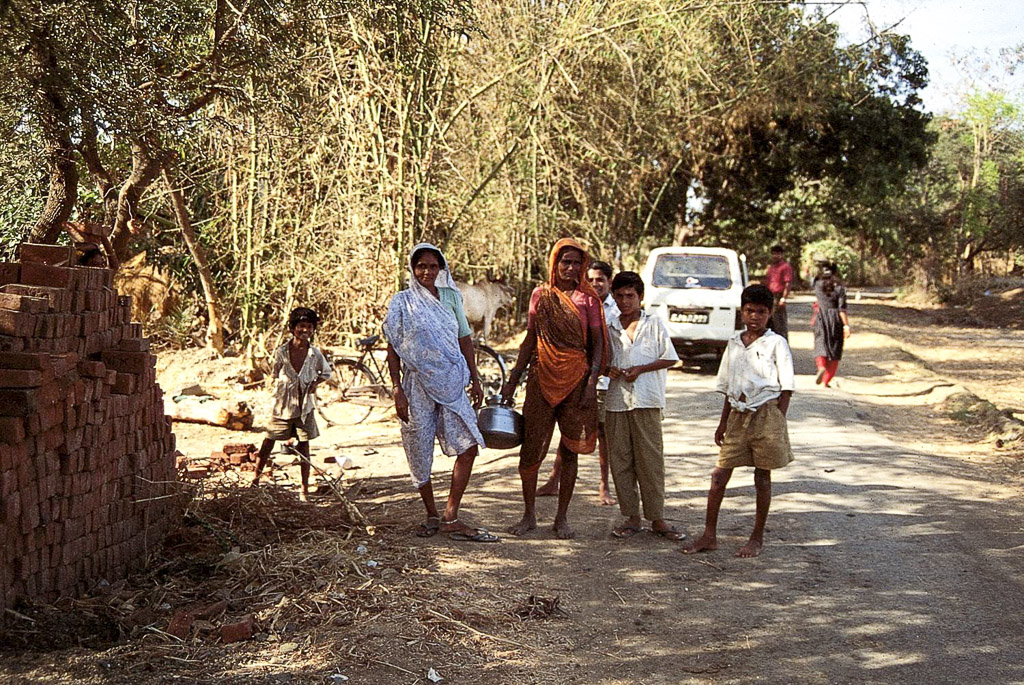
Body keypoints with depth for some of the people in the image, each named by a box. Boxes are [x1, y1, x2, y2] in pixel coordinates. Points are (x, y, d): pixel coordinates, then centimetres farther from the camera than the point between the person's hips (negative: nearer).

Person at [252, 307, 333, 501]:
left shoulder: (315, 354, -4)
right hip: (283, 405, -1)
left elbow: (326, 372, 14)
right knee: (269, 442, 4)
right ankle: (255, 479, 19)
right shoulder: (281, 352, -7)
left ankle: (304, 490, 12)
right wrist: (279, 388, -2)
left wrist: (315, 383, 0)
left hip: (305, 406, 1)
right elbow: (275, 375, 9)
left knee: (304, 447, 5)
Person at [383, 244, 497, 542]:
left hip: (451, 383, 3)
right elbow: (393, 349, -2)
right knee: (420, 454, 3)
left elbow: (465, 340, 14)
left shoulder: (451, 297, 9)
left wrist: (475, 380, 11)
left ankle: (451, 518, -4)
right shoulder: (402, 302, -1)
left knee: (468, 445, -9)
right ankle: (432, 515, 20)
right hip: (417, 384, -3)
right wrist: (397, 390, -9)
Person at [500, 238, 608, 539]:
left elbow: (597, 343, 1)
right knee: (530, 449, -1)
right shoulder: (540, 294, 6)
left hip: (576, 379, -1)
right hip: (542, 379, 1)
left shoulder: (587, 298, 1)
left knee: (569, 451, 5)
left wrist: (592, 381, -10)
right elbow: (530, 339, 12)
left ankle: (562, 517, 15)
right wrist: (513, 379, 9)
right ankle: (529, 515, 13)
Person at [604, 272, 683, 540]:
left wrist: (639, 369, -9)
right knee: (619, 460, 4)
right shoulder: (609, 328, 11)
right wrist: (608, 370, -5)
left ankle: (657, 519, 3)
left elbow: (669, 358, 2)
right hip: (616, 401, 3)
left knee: (650, 460, -3)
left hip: (647, 400, -3)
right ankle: (631, 517, 13)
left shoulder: (654, 324, 3)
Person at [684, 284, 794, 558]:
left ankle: (757, 538, 15)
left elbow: (786, 388, -4)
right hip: (738, 415, 5)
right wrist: (723, 422, 15)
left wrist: (778, 423, -10)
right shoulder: (734, 343, 11)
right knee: (719, 475, 1)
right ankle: (709, 535, 8)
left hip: (766, 414, -5)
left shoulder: (776, 343, -4)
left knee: (762, 478, 4)